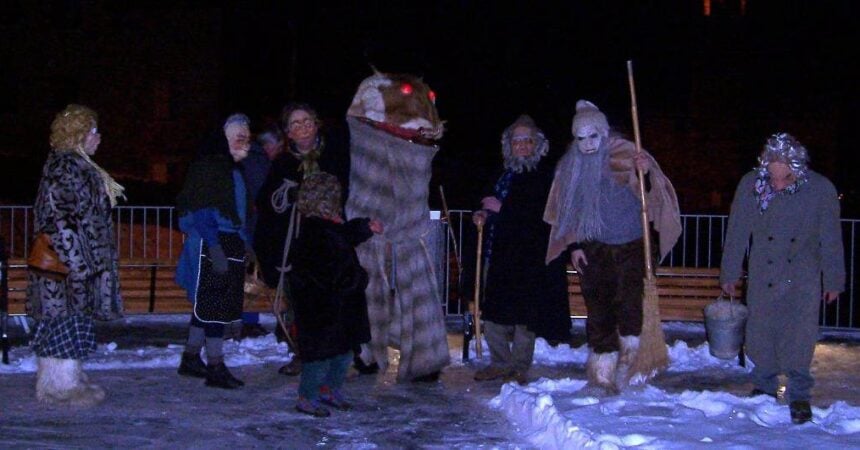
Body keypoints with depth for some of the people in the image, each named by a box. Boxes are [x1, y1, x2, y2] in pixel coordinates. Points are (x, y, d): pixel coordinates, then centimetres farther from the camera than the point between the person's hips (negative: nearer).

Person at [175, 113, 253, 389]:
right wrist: (214, 247, -24)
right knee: (215, 305, -6)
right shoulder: (208, 167, -11)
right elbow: (199, 211, -18)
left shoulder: (236, 171, 16)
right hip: (212, 245, -9)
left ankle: (191, 359, 25)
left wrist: (246, 245, 19)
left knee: (207, 305, 14)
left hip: (231, 245, 9)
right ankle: (215, 367, -1)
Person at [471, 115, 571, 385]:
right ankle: (500, 362, 19)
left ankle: (519, 366, 9)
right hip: (499, 255, 8)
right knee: (492, 312, 8)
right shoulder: (505, 175, 17)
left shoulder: (543, 178, -8)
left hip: (528, 259, -8)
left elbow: (543, 217, -20)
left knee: (524, 315, -2)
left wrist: (501, 208, -17)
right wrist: (484, 215, 10)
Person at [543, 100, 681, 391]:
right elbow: (567, 211, 11)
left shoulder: (626, 156, -9)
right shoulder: (570, 166, 2)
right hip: (593, 251, 3)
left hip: (631, 246, -3)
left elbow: (652, 194, -15)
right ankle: (602, 374, 14)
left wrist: (647, 173, -35)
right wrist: (573, 245, 6)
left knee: (630, 307, -12)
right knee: (598, 310, 4)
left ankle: (629, 365, 6)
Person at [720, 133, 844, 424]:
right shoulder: (750, 185, -11)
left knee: (800, 334, -5)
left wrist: (834, 280, 5)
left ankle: (799, 394, 7)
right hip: (763, 275, 1)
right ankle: (764, 387, 25)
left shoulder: (821, 189, -13)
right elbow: (737, 233, -1)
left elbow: (831, 239, -2)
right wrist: (729, 274, 6)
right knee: (761, 332, 6)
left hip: (804, 277, -1)